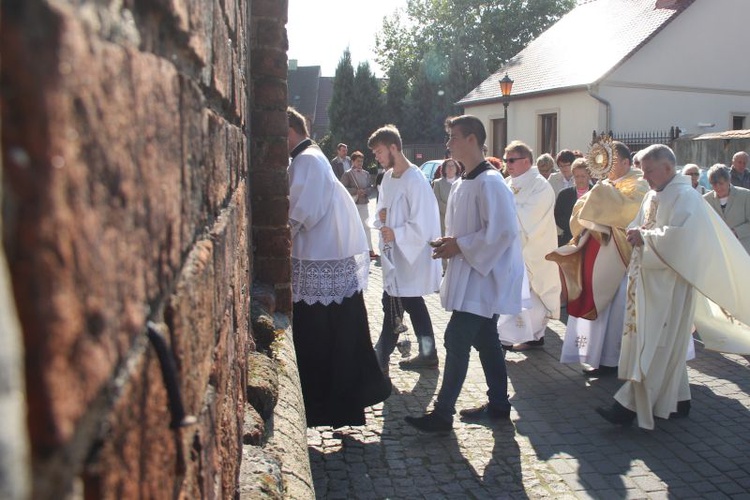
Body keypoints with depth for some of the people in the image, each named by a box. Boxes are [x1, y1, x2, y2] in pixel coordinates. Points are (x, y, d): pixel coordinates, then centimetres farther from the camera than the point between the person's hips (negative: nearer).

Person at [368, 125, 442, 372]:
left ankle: (380, 359, 14)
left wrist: (395, 234, -16)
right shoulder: (388, 176, 8)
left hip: (409, 256, -9)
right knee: (413, 305, 16)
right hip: (395, 254, 9)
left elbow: (422, 227, -22)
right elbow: (383, 205, 20)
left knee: (392, 307, 1)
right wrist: (381, 213, -2)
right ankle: (427, 354, 28)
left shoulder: (414, 180, -20)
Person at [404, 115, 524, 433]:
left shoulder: (489, 183, -18)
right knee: (485, 341, 15)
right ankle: (498, 405, 27)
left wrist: (460, 245, -18)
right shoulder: (462, 184, 12)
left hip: (484, 277, -10)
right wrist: (451, 242, 3)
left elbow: (503, 231, -25)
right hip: (472, 275, 10)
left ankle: (442, 414, 2)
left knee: (457, 340, -7)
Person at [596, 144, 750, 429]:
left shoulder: (685, 196, -12)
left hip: (670, 283, -9)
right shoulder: (652, 196, 14)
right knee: (665, 345, 14)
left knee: (655, 344, -6)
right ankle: (679, 401, 25)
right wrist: (636, 234, -1)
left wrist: (645, 237, -17)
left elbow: (680, 235, -25)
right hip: (649, 280, 9)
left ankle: (630, 405, -6)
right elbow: (639, 227, 21)